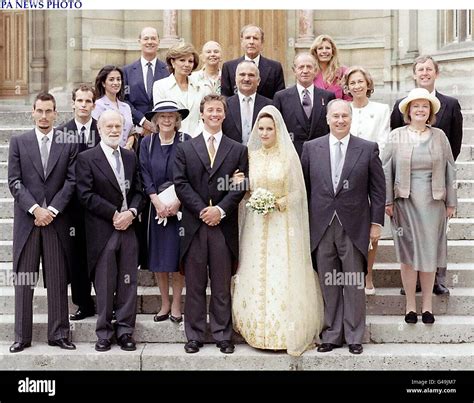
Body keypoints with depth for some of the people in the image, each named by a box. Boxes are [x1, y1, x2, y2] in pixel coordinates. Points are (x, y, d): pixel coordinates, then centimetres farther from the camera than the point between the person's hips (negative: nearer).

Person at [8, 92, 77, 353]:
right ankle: (22, 336, 12)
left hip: (57, 219, 0)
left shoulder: (68, 144, 6)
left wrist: (51, 210, -10)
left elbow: (71, 181, 0)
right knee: (23, 279, 5)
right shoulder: (19, 142, 6)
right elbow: (14, 181, 0)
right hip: (26, 219, 0)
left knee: (58, 280, 4)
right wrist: (35, 209, -11)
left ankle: (59, 334, 12)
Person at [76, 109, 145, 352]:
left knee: (128, 283, 5)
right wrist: (114, 214, -13)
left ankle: (125, 331, 15)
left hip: (128, 228, 4)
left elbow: (138, 191, 12)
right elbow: (86, 194, -9)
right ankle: (104, 333, 14)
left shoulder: (130, 157, 14)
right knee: (104, 285, 2)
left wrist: (131, 212, -7)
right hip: (102, 230, -4)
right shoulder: (86, 159, -1)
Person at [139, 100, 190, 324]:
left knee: (177, 257, 1)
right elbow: (145, 175, 0)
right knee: (158, 257, 5)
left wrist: (176, 202, -15)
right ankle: (164, 304, 17)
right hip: (157, 206, 2)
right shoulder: (147, 143, 6)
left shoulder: (186, 141, -1)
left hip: (180, 206, -2)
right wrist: (158, 202, -12)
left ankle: (176, 305, 12)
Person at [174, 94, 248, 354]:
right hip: (194, 225, 0)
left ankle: (222, 336, 15)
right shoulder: (185, 149, 9)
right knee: (194, 284, 6)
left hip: (224, 225, 0)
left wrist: (220, 209, -12)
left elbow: (240, 186, 2)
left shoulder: (238, 150, 9)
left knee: (222, 286, 6)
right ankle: (194, 336, 15)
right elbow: (181, 184, 0)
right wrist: (201, 210, -11)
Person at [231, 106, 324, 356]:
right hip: (256, 224, 3)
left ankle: (287, 331, 7)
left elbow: (297, 192, -1)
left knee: (283, 276, -3)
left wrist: (279, 202, -15)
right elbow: (246, 189, 14)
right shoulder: (251, 156, 9)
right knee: (256, 276, 3)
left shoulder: (289, 156, -1)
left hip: (283, 224, -3)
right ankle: (259, 329, 13)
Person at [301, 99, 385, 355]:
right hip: (321, 227, 1)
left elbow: (377, 188, 3)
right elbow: (304, 187, 7)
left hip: (354, 226, -1)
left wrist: (376, 223, -1)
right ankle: (331, 335, 19)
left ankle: (354, 337, 17)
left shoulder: (368, 149, 1)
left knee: (354, 285, 5)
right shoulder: (311, 148, 4)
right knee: (328, 285, 8)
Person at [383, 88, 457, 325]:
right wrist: (387, 201, -3)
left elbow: (449, 170, 8)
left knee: (430, 252, 5)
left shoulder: (439, 136, 5)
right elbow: (386, 170, 1)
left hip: (433, 202, 1)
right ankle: (410, 304, 13)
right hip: (405, 201, -1)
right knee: (408, 253, 3)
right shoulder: (397, 136, 1)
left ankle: (427, 304, 17)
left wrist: (451, 202, 6)